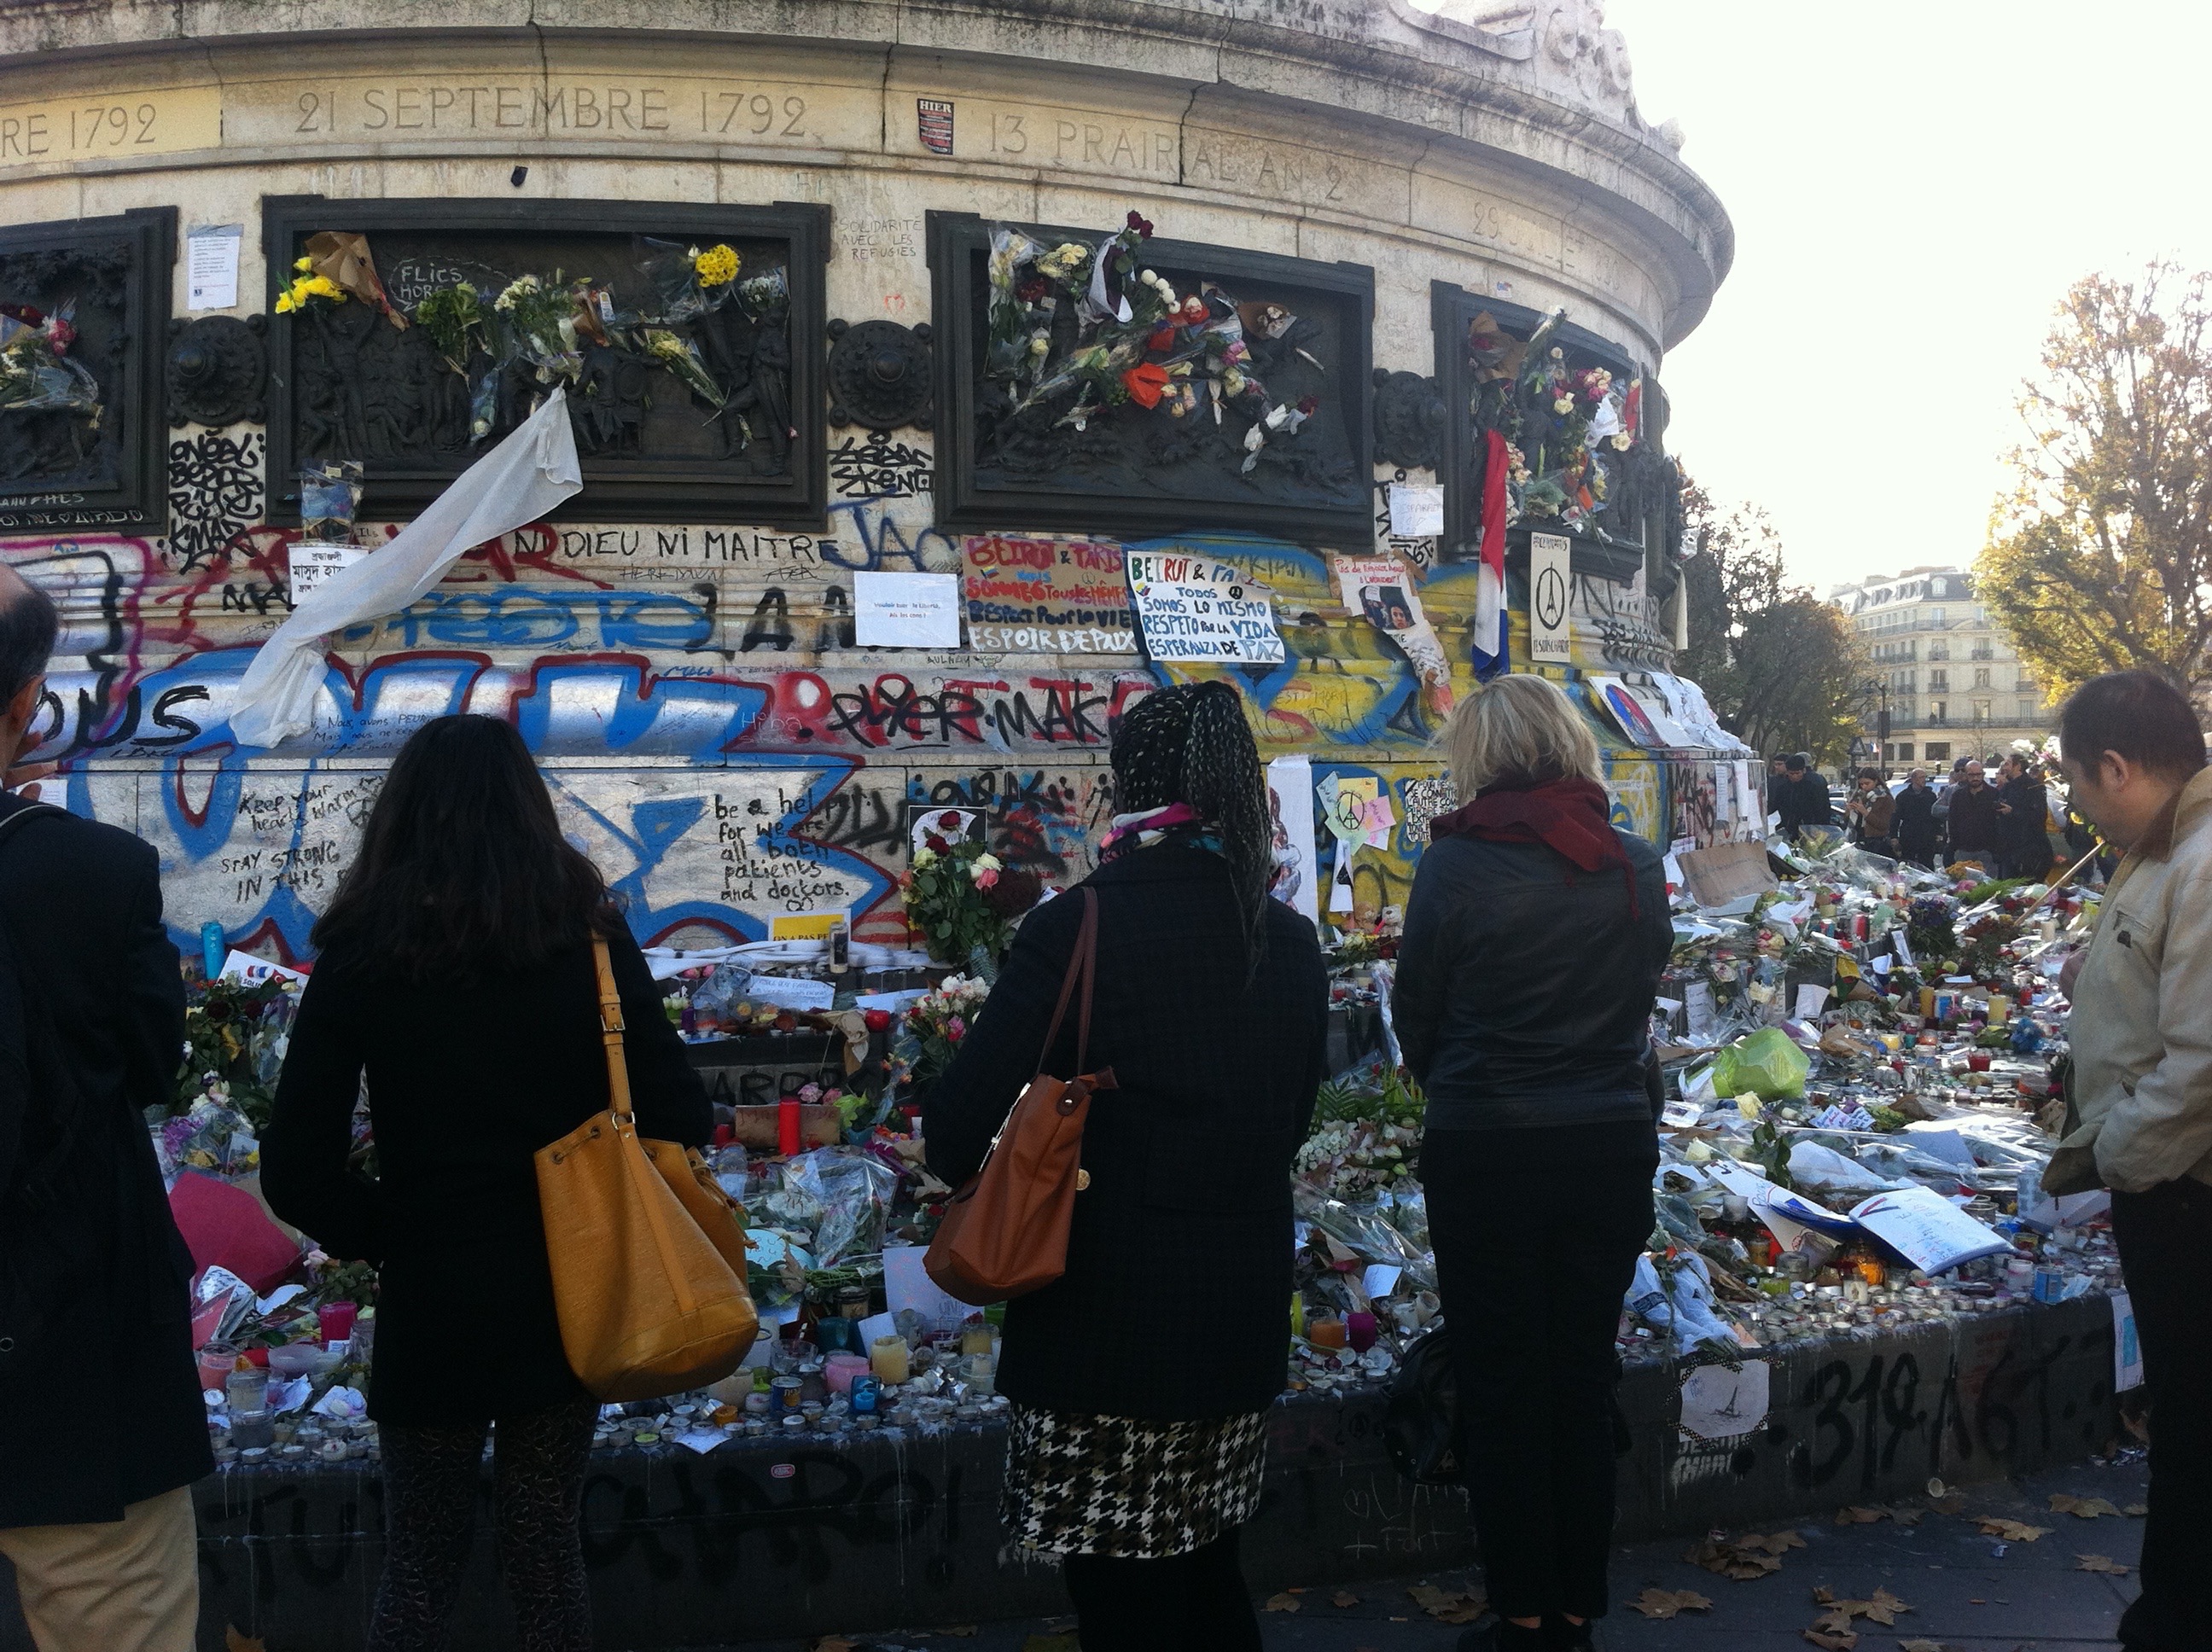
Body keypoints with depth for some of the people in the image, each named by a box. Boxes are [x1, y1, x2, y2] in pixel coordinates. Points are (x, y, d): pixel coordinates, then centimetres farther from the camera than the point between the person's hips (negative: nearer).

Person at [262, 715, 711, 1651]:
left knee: (419, 1567, 15)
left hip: (430, 1300, -1)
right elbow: (678, 1122, -8)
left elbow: (298, 1171, -9)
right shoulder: (589, 938, -5)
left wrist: (386, 1240, 6)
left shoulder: (361, 954, -6)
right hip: (567, 1296, 1)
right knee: (546, 1548, 15)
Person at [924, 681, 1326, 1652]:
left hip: (1107, 1326, -5)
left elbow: (958, 1129, -17)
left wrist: (962, 1166, 5)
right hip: (1242, 1321, 6)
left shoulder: (1075, 928, -17)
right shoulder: (1289, 942, 0)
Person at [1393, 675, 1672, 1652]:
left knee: (1501, 1386, 9)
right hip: (1615, 1141, 4)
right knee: (1585, 1377, 15)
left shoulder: (1456, 863, -12)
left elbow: (1415, 1015, -2)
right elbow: (1644, 992, 8)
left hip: (1486, 1150, -4)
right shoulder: (1638, 865, -1)